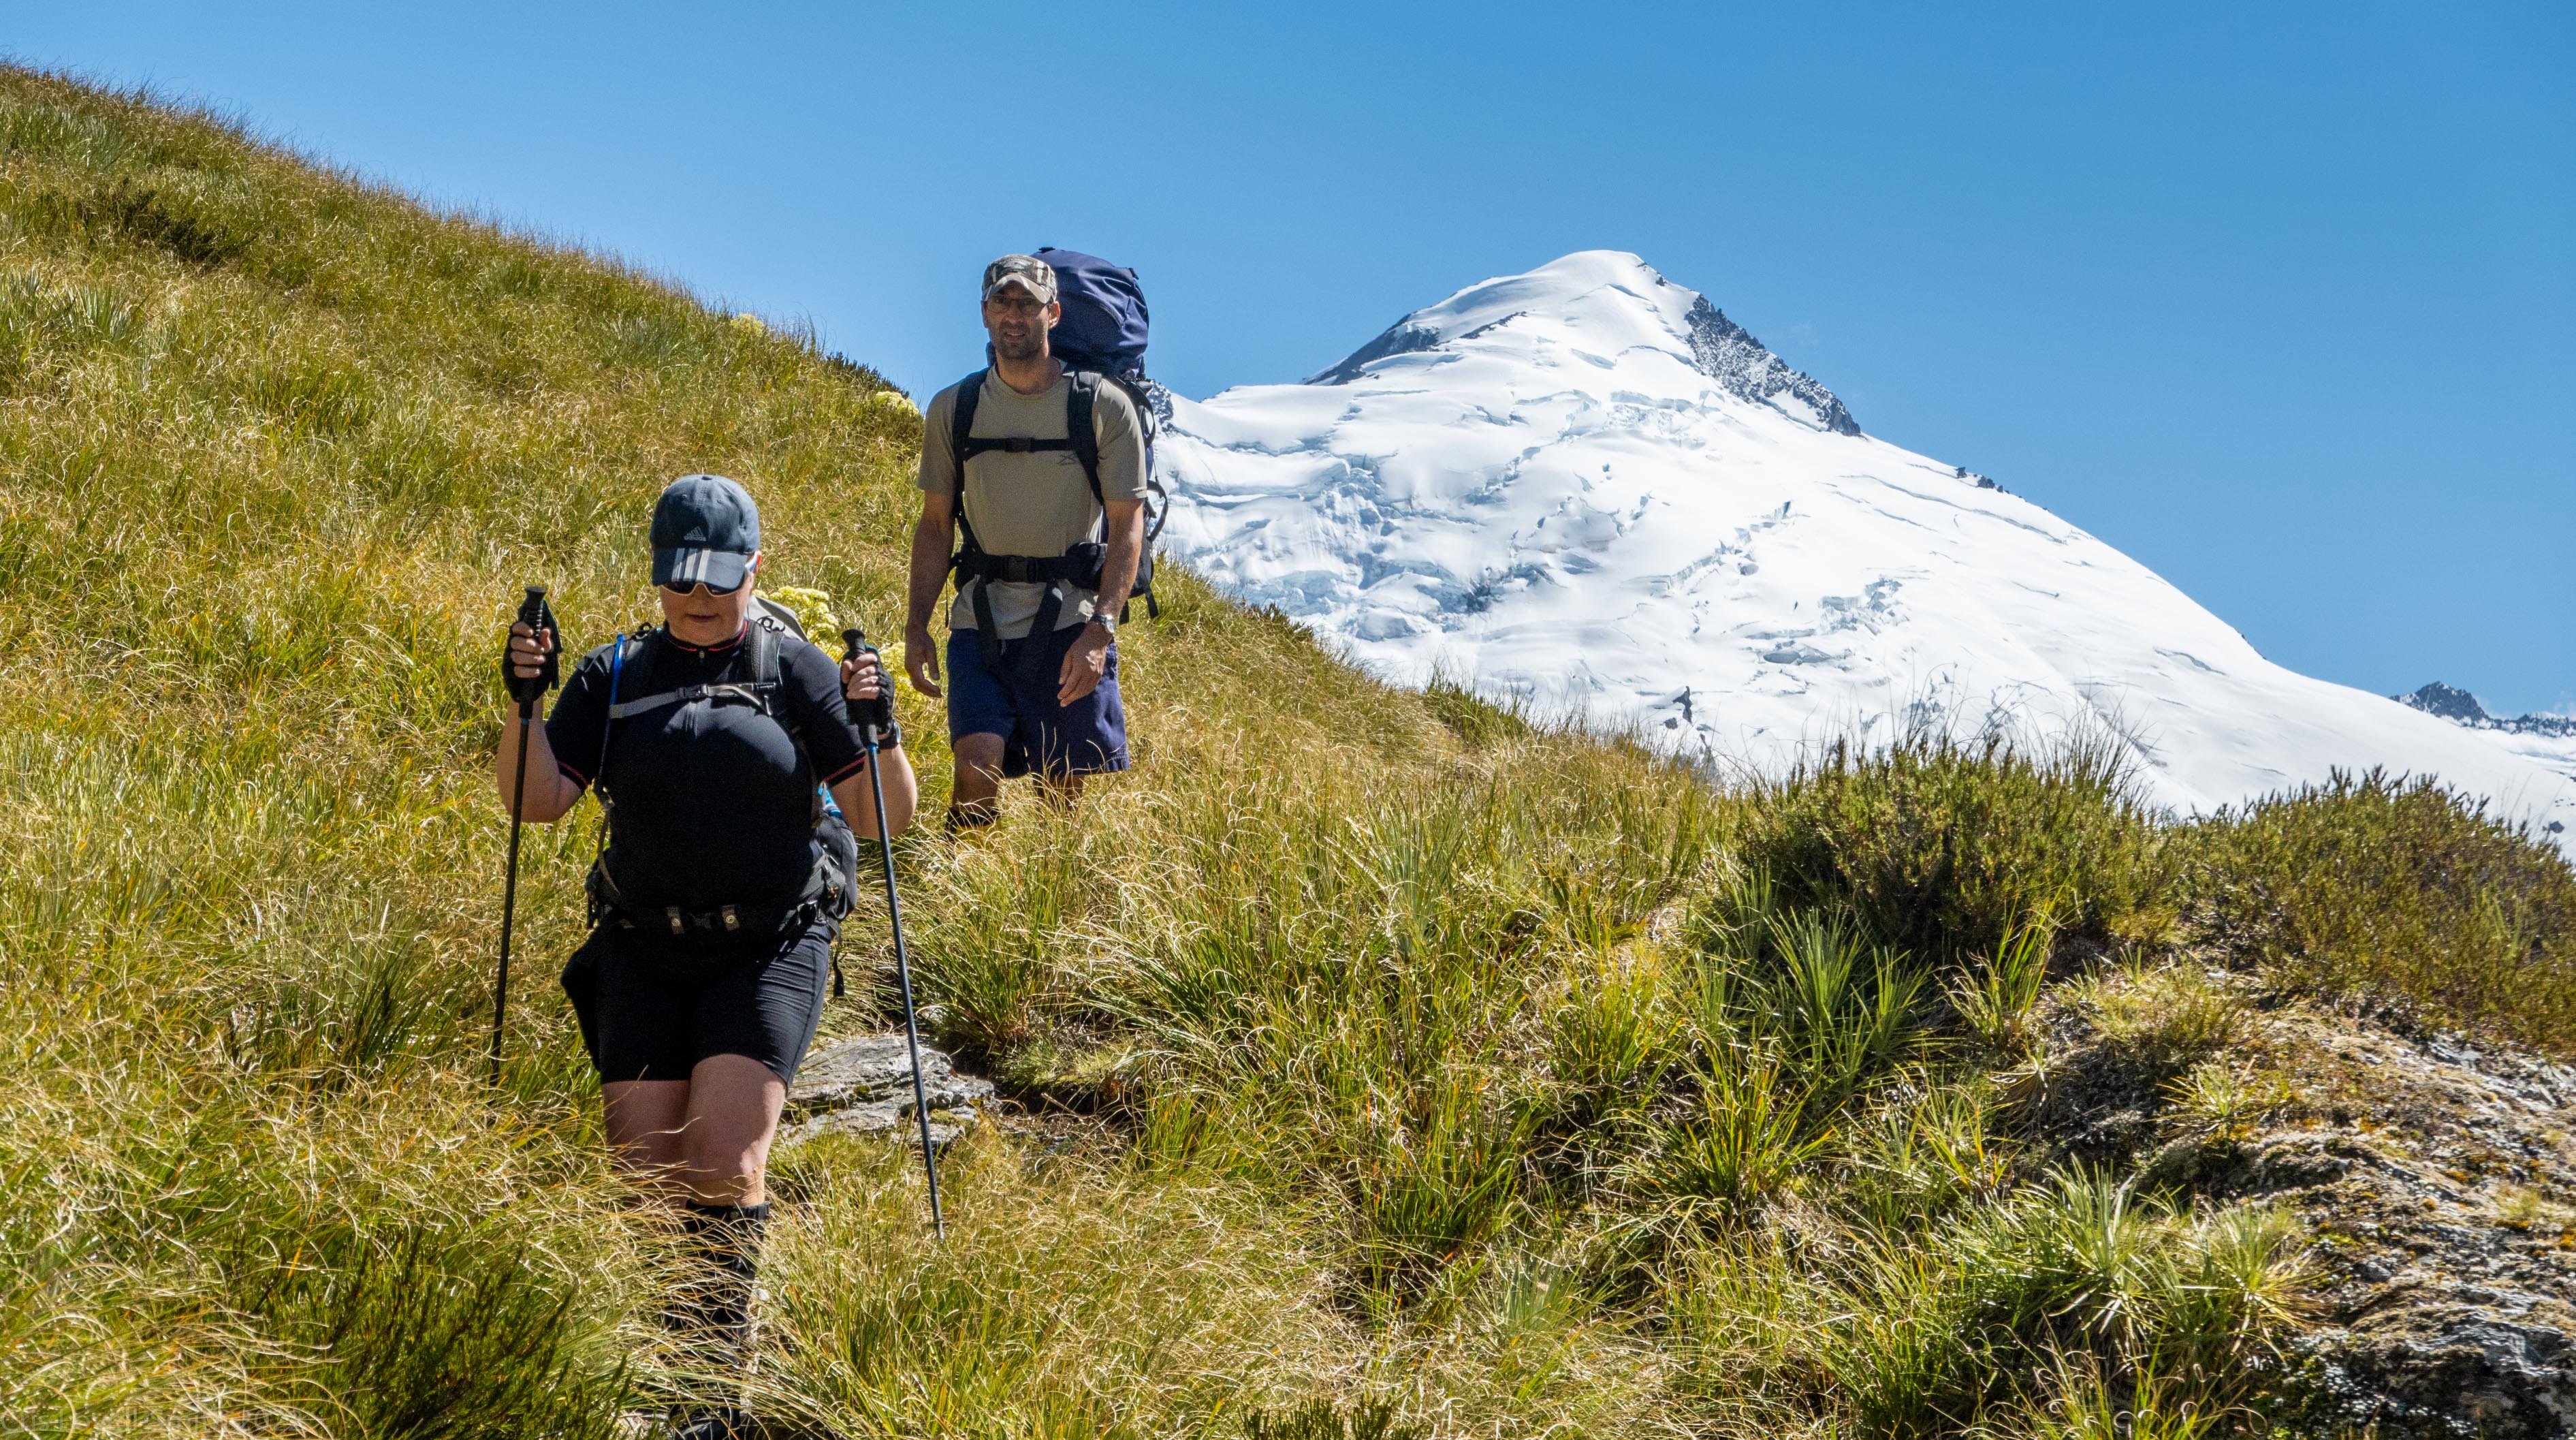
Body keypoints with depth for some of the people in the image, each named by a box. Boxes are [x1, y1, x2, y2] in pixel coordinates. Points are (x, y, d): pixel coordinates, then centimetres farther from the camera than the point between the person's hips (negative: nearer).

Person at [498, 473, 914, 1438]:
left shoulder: (796, 673, 2)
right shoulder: (615, 678, 9)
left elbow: (884, 816, 0)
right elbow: (538, 800, 2)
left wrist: (878, 732, -19)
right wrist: (521, 700, -12)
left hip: (771, 949, -3)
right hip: (645, 952, 3)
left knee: (725, 1158, -17)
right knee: (646, 1172, -2)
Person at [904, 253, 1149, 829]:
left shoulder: (1104, 407, -3)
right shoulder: (952, 409, 5)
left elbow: (1128, 527, -4)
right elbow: (934, 525, 11)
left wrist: (1100, 629, -14)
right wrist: (916, 625, 3)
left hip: (1072, 626, -1)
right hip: (981, 625, 1)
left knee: (1066, 788, 3)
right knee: (978, 768, -15)